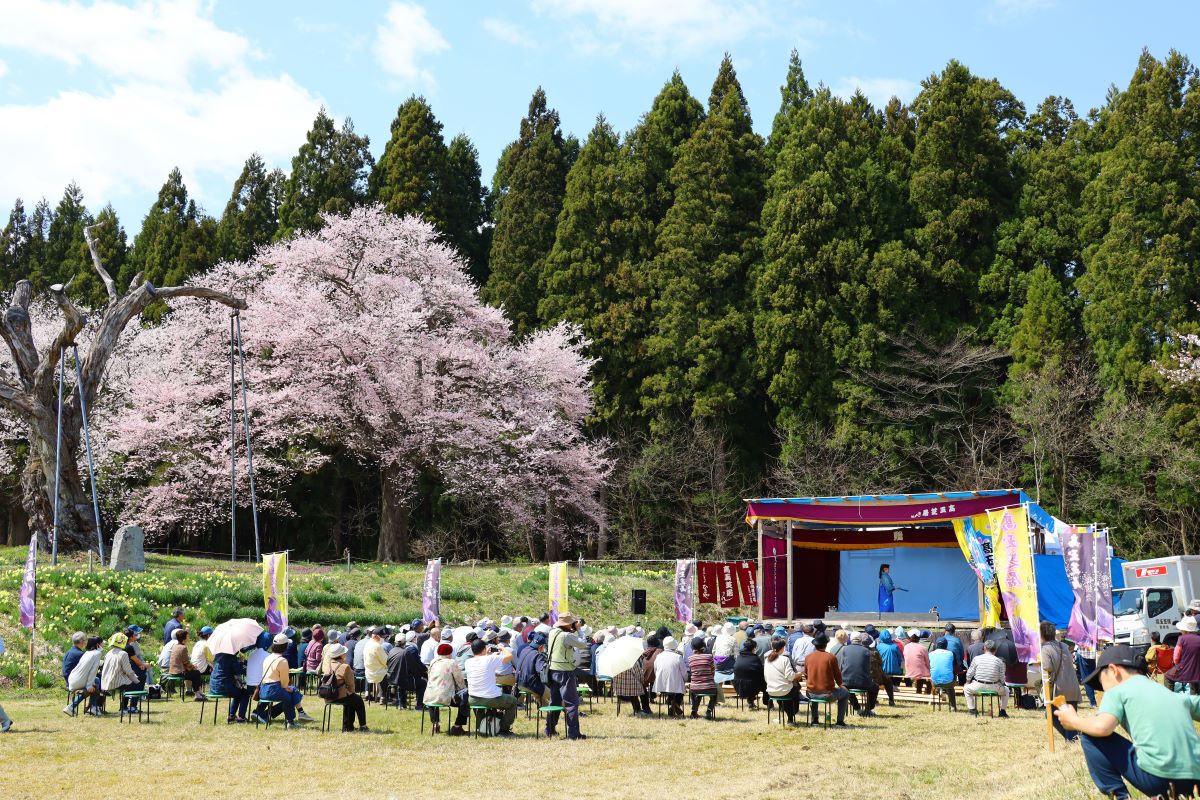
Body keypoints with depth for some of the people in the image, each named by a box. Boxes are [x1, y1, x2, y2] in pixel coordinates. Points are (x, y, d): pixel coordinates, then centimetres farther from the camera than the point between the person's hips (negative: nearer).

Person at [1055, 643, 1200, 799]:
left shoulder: (1118, 691, 6)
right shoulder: (1174, 695, 24)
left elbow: (1102, 727, -9)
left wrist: (1074, 721, 8)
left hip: (1157, 777, -6)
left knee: (1090, 735, 10)